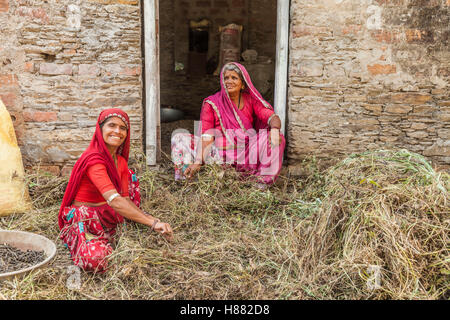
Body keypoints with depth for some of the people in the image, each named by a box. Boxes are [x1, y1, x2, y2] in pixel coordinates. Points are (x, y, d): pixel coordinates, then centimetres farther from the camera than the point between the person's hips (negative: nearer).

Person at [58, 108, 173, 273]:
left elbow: (125, 199, -1)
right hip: (83, 220, -8)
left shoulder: (121, 161, 4)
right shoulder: (93, 159, -25)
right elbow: (115, 201, -37)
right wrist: (153, 222, -43)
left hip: (106, 216, 9)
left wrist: (146, 217, -21)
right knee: (96, 259, -36)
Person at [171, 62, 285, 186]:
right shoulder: (211, 103, -2)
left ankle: (264, 179, -24)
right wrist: (198, 162, -25)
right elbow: (206, 137, -11)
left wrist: (275, 129, -34)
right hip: (219, 152, 0)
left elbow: (272, 117, -9)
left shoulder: (251, 100, 3)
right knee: (179, 138, -15)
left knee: (277, 137, -22)